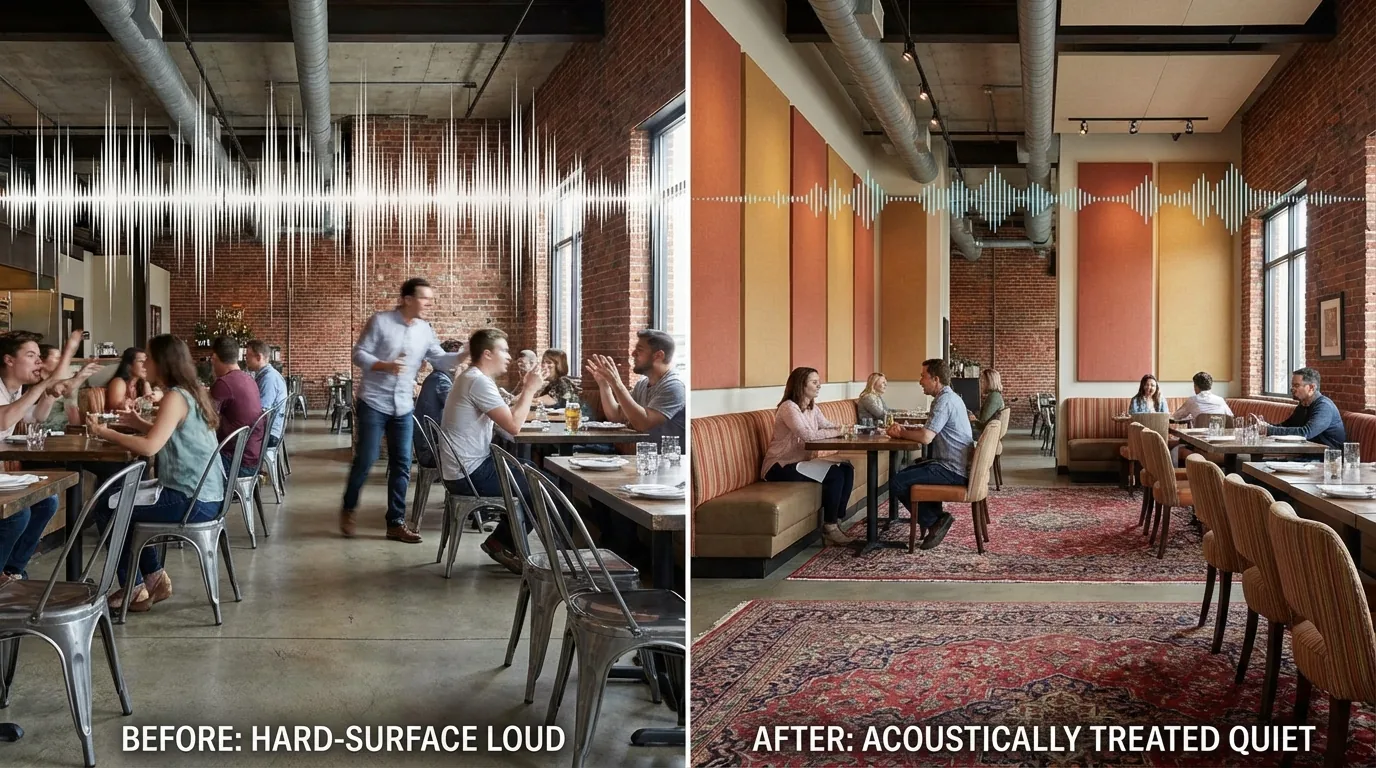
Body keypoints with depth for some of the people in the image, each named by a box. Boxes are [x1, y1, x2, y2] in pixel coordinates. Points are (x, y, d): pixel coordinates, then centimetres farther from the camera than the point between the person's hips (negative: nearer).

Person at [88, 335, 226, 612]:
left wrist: (104, 432, -16)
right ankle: (154, 578, 26)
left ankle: (134, 589, 13)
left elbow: (150, 447, -26)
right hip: (204, 496, 10)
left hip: (192, 501, -10)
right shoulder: (192, 392, 11)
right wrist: (139, 424, 15)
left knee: (107, 509, 1)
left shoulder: (176, 397, -18)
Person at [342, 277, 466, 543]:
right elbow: (359, 354, -10)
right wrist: (385, 365, -26)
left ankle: (396, 523, 11)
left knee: (402, 464, 4)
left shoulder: (425, 330, 6)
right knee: (365, 460, -2)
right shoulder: (380, 321, -9)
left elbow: (440, 361, 3)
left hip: (403, 407, 5)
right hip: (373, 403, -5)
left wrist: (465, 354, -14)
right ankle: (348, 509, 21)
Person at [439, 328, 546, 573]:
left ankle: (504, 542, 20)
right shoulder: (479, 381, -19)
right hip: (470, 474, -11)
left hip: (466, 468, 11)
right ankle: (503, 544, 11)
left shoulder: (473, 378, 15)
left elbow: (506, 417, 16)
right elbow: (513, 426, -24)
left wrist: (526, 390, 9)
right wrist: (530, 390, -13)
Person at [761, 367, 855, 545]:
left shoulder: (812, 408, 12)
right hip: (780, 467, -9)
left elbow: (828, 427, 9)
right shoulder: (789, 407, -18)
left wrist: (846, 428, -12)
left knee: (847, 469, -6)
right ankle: (829, 527, -9)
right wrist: (836, 432, -19)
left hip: (801, 462, 9)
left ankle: (836, 520, 0)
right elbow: (807, 435, -28)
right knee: (835, 475, -21)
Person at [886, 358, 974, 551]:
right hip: (951, 464, 11)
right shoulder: (949, 397, 14)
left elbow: (925, 437, -28)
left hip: (952, 471, -11)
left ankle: (933, 521, -2)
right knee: (906, 473, 24)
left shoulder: (945, 401, -19)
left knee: (897, 484, -16)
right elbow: (929, 431, 21)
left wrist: (901, 433, -9)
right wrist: (904, 429, 4)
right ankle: (936, 518, 15)